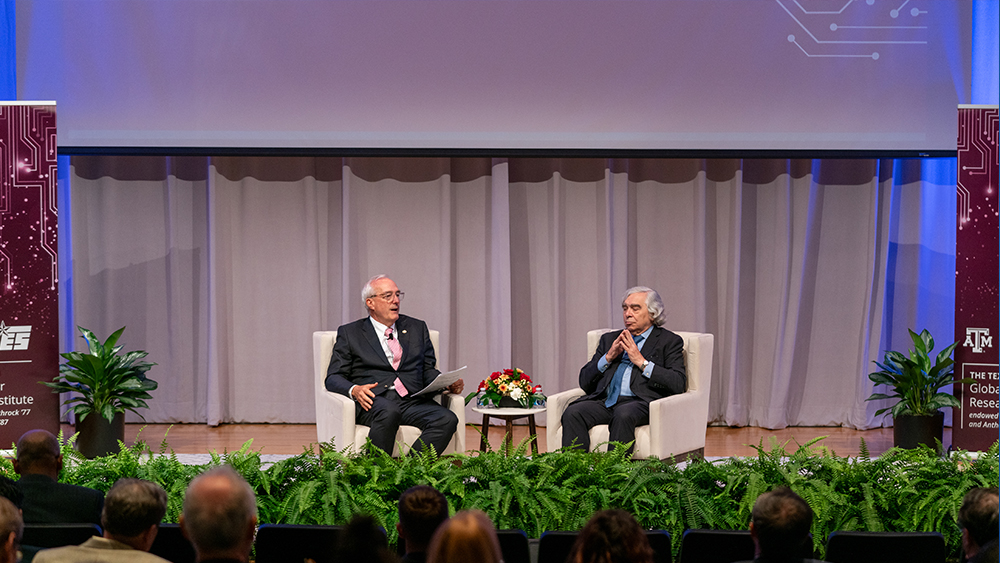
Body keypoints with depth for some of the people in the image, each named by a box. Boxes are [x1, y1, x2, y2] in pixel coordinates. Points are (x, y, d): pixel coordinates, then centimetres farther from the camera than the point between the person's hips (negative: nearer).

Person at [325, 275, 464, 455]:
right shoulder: (350, 333, 14)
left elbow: (428, 370, 23)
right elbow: (334, 377, 8)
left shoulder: (417, 328, 24)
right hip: (375, 400, -3)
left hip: (413, 400, 3)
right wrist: (354, 390, -15)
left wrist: (450, 384, 1)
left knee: (447, 419, -29)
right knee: (389, 413, -40)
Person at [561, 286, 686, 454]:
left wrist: (641, 361, -4)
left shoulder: (669, 341, 14)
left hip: (640, 402, -4)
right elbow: (585, 382, 20)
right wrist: (608, 357, 4)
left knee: (623, 415, -38)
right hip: (604, 401, 4)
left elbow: (678, 384, -3)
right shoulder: (610, 339, 27)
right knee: (573, 412, -27)